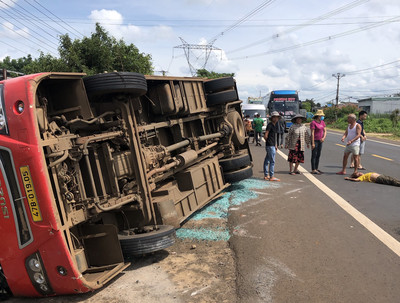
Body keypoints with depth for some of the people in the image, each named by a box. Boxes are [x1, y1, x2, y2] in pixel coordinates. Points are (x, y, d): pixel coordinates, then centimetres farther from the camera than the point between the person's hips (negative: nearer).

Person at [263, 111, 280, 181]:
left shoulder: (274, 125, 17)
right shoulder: (270, 125, -11)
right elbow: (265, 136, -16)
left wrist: (275, 145, 20)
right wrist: (269, 142, -3)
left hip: (272, 146, 9)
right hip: (270, 146, -9)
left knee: (267, 160, 12)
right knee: (272, 161, -7)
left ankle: (266, 175, 18)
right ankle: (271, 177, -3)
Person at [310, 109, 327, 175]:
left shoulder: (322, 122, 9)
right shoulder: (313, 123, -13)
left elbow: (325, 131, 9)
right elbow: (312, 133, -17)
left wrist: (323, 137, -11)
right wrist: (313, 143, -20)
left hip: (320, 141, 8)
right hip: (314, 140, -7)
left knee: (318, 155, 10)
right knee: (314, 155, -5)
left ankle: (316, 169, 18)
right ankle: (313, 170, -2)